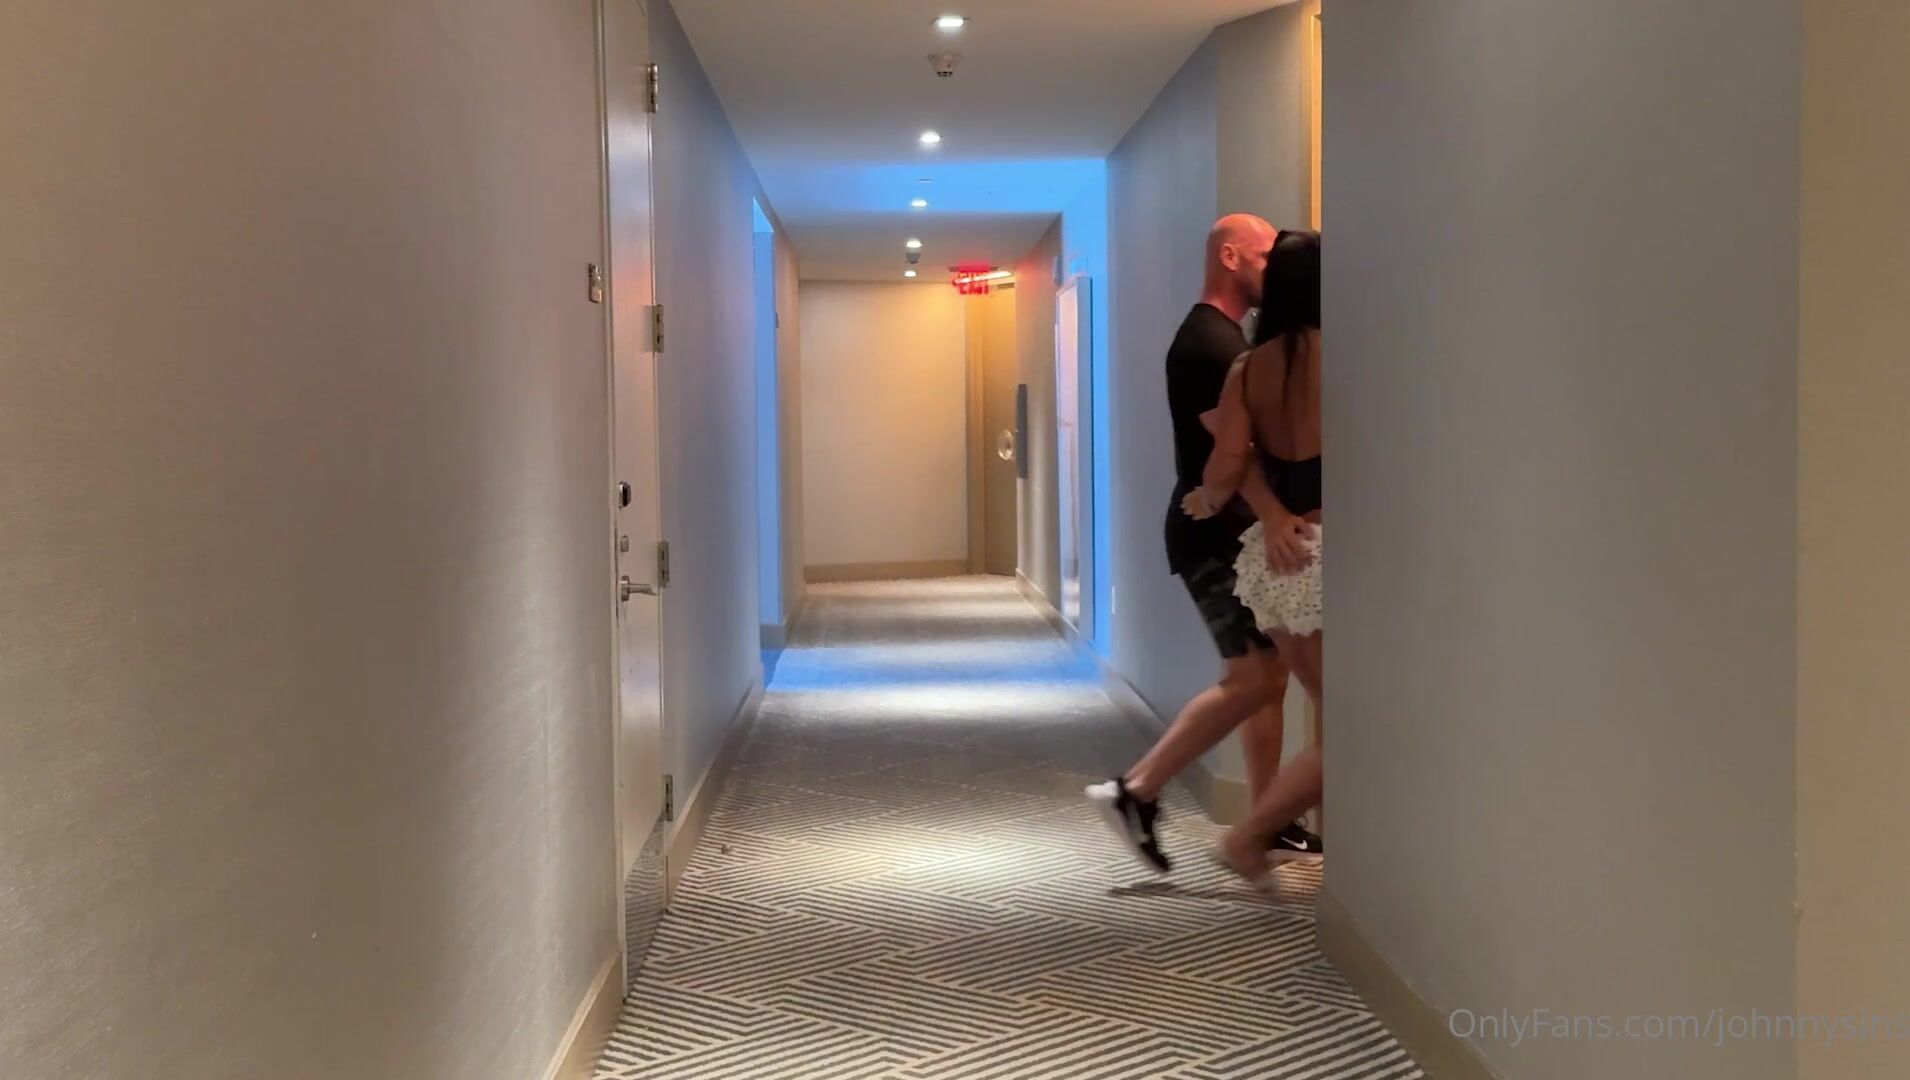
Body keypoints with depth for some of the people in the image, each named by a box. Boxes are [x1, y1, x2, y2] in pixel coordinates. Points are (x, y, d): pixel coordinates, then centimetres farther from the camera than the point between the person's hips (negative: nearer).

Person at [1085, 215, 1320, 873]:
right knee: (1252, 680, -12)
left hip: (1234, 534, 10)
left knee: (1269, 677, 11)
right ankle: (1136, 791, -7)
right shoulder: (1206, 341, -14)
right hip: (1215, 536, -10)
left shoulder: (1225, 338, 18)